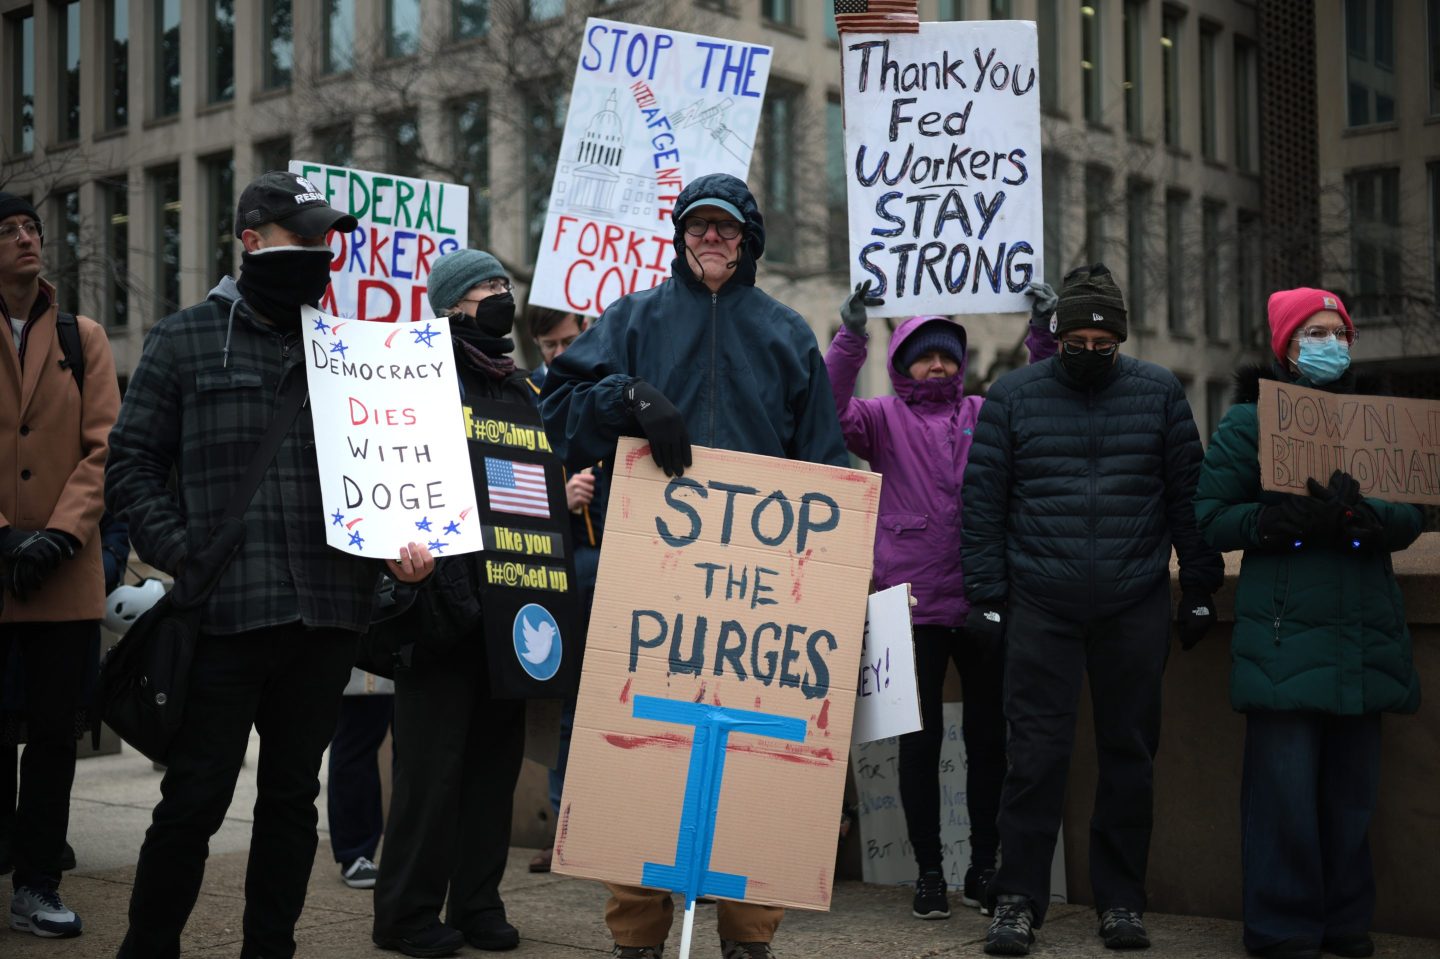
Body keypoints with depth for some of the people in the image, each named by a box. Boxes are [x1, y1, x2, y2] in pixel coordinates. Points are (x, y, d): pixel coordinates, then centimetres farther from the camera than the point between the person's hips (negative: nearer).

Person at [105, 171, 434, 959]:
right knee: (194, 799, 0)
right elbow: (132, 465, 3)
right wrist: (185, 557, -9)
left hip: (328, 616, 3)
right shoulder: (185, 340, 6)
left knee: (293, 796, 11)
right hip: (225, 613, -3)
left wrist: (402, 541, -2)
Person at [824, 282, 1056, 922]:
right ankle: (928, 872, 15)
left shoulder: (987, 414, 12)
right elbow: (830, 411, -10)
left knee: (987, 737, 7)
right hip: (913, 603, -1)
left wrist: (1043, 335, -10)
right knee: (920, 739, 5)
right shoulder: (885, 419, 7)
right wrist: (850, 336, -18)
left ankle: (984, 868, 20)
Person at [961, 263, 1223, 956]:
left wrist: (1200, 589, 6)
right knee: (1036, 753, -3)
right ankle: (1018, 900, 6)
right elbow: (981, 501, 4)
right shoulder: (1012, 396, 5)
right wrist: (986, 595, -1)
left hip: (1136, 608, 1)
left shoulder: (1159, 393, 7)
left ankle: (1121, 900, 18)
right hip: (1040, 607, -1)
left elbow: (1189, 495, 8)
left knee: (1129, 754, 7)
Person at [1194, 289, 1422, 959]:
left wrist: (1354, 514, -15)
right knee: (1285, 785, -5)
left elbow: (1410, 518, 7)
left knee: (1351, 785, 7)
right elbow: (1211, 520, -2)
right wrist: (1290, 517, -17)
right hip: (1285, 633, -4)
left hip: (1363, 638, 4)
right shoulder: (1250, 421, 5)